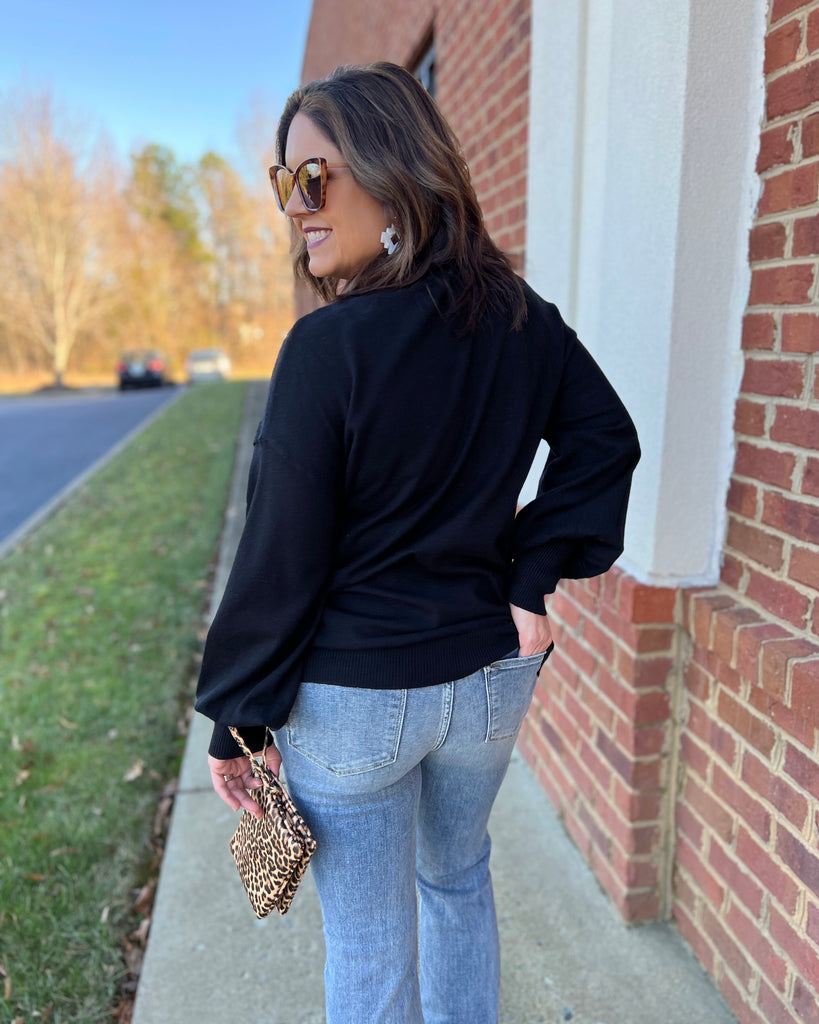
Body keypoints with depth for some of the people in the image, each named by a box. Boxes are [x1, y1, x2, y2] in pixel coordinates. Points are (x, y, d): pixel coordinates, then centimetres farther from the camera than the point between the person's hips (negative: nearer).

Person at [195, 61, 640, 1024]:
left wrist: (234, 720, -5)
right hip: (492, 677, 6)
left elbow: (281, 559, -17)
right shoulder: (522, 319, -3)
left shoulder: (328, 346, -21)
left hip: (352, 694, -6)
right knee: (459, 875, 30)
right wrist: (533, 576, 2)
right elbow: (606, 437, 6)